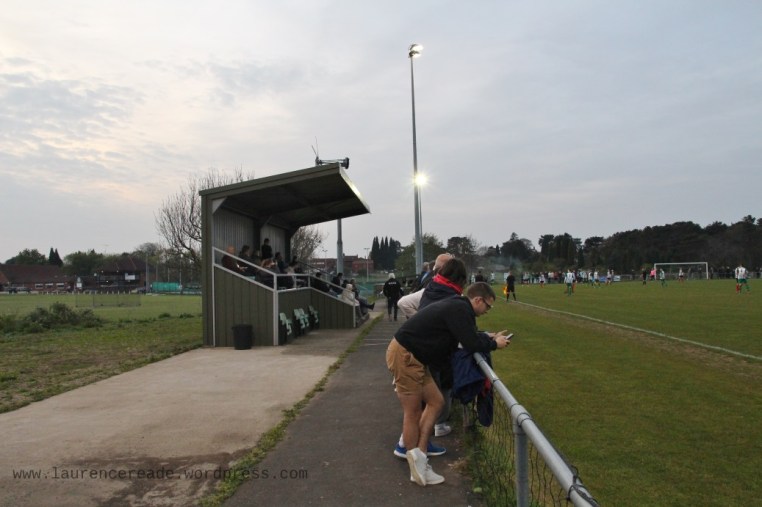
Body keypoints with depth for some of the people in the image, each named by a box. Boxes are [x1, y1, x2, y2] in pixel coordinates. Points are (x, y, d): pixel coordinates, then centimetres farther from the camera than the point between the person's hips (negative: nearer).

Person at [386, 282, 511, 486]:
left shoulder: (457, 307, 15)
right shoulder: (460, 309, -16)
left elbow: (467, 336, 26)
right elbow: (471, 344, -17)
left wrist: (488, 336, 17)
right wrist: (494, 344, 0)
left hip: (412, 356, 10)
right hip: (404, 355, -10)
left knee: (435, 401, 13)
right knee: (413, 412, 1)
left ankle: (419, 454, 13)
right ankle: (416, 467, 14)